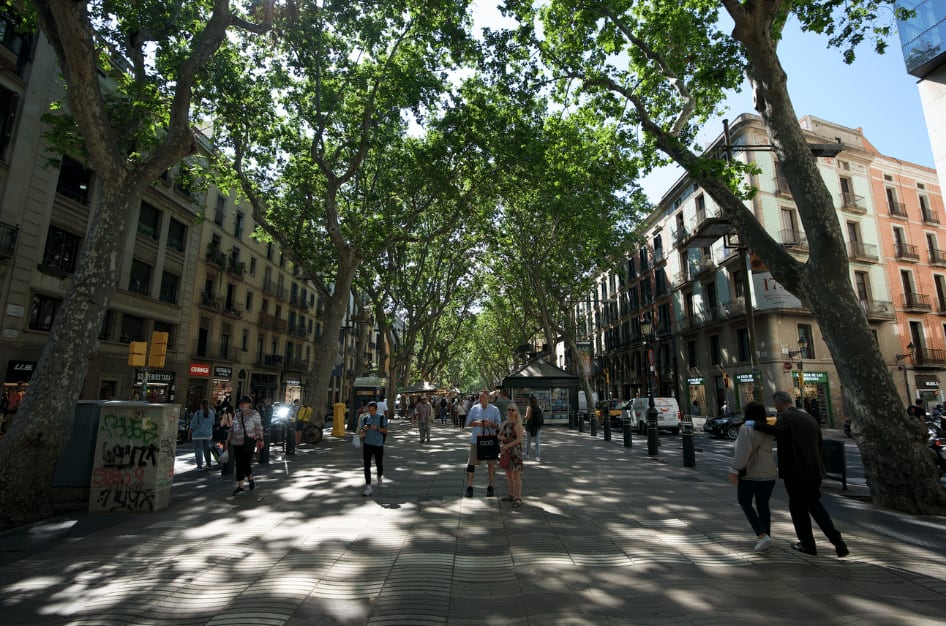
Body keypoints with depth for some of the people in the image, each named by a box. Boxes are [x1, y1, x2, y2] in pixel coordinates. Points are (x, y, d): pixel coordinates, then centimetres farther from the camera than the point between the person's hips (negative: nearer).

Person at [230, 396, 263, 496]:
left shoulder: (254, 413, -1)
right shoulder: (237, 415, 13)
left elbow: (259, 428, -2)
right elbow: (232, 429, 17)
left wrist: (260, 439, -4)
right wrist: (228, 439, 13)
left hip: (249, 442, -5)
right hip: (237, 442, 5)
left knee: (246, 463, -7)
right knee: (239, 464, 4)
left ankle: (250, 479, 20)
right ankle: (240, 486, 11)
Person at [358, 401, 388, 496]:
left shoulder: (382, 417, -2)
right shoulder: (365, 418, 2)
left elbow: (385, 431, -3)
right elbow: (360, 433, 4)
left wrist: (377, 428, -19)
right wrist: (364, 429, -18)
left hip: (378, 445, -1)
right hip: (367, 444, 1)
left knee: (379, 464, 11)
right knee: (367, 466, -3)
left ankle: (380, 478, 42)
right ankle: (368, 487, 1)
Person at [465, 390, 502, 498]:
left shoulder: (494, 409, 0)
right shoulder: (474, 408, 3)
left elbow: (498, 426, 0)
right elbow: (468, 423, 8)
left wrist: (490, 423, -20)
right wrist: (476, 423, -13)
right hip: (476, 440, 0)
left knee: (491, 464, 8)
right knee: (471, 463, 0)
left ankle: (490, 486, 24)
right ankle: (469, 486, 12)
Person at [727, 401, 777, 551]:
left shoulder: (747, 429, -16)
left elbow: (743, 452, -25)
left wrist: (734, 470, -24)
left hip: (750, 474, -7)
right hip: (769, 473, 7)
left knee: (744, 503, 10)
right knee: (763, 505, 18)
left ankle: (762, 536, -1)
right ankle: (766, 536, 26)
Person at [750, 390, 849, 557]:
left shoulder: (785, 417, -13)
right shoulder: (809, 417, 10)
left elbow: (778, 430, -36)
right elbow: (819, 444, 15)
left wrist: (755, 424, -25)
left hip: (795, 471, -6)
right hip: (814, 470, 7)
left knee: (797, 506, 11)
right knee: (814, 504, 21)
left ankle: (808, 544, 22)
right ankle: (837, 542, 12)